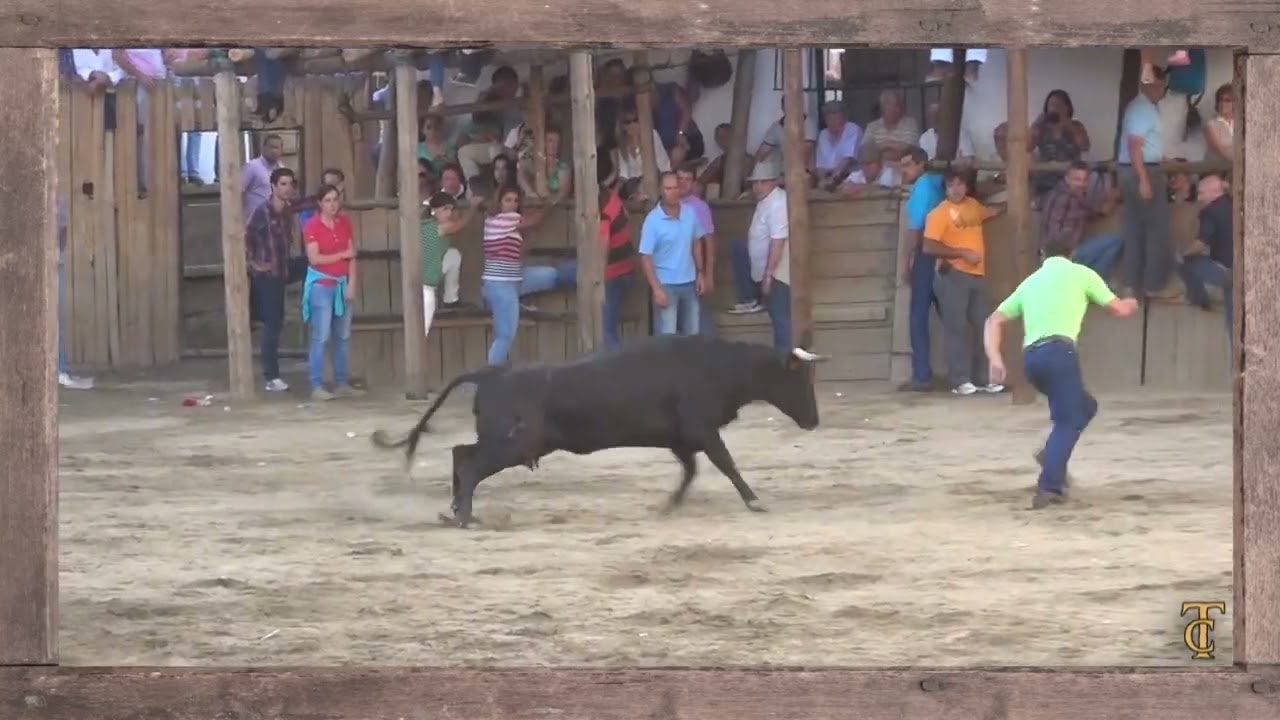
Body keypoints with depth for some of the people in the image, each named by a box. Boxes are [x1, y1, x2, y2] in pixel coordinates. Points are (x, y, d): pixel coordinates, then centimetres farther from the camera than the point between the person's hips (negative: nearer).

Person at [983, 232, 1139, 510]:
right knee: (1069, 420, -4)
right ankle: (1049, 485, -19)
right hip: (1058, 350, -6)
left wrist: (995, 359, 12)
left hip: (1031, 356, 6)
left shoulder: (1030, 281, 27)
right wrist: (1130, 304, 42)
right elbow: (1119, 309, 20)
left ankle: (1052, 456, 3)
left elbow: (994, 321, 21)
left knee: (1085, 406, 22)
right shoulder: (1080, 273, 13)